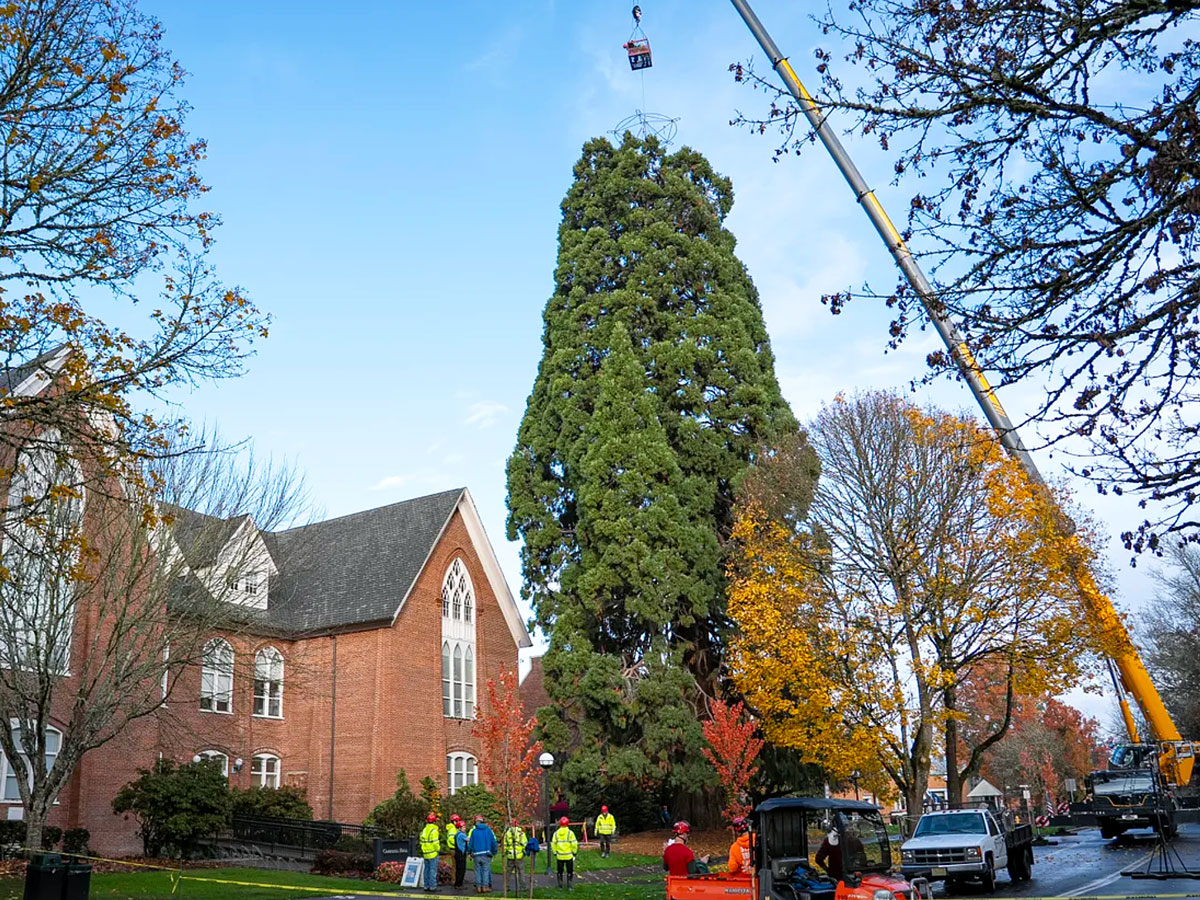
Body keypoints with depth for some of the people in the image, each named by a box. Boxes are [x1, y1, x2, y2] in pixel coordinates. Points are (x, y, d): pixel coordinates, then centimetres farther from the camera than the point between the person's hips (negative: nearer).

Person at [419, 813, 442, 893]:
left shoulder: (424, 830, 10)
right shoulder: (433, 830, -15)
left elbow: (422, 841, 12)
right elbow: (435, 842, -18)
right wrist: (438, 848, -1)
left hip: (425, 853, 7)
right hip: (433, 853, -7)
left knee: (427, 870, 13)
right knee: (433, 870, -2)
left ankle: (426, 886, 17)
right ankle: (432, 886, -2)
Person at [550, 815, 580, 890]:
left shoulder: (556, 833, -2)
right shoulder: (570, 833, -10)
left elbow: (553, 844, -1)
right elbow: (574, 844, -12)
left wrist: (555, 853, 10)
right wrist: (574, 853, 1)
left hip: (559, 856, 2)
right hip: (569, 856, -2)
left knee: (560, 871, 16)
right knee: (569, 871, 11)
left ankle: (560, 885, 21)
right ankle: (569, 886, 9)